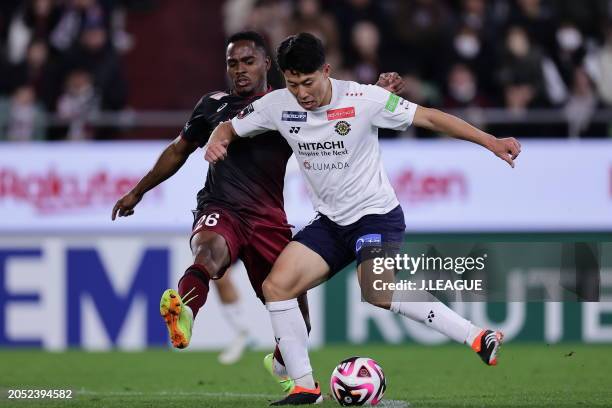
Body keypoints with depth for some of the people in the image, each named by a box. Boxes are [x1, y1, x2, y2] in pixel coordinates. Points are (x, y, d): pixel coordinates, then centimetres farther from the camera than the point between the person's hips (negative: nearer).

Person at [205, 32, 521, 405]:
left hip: (376, 214, -6)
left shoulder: (362, 99, -17)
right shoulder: (278, 106, -4)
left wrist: (491, 142, -20)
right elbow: (231, 128, 12)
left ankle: (477, 338, -26)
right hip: (330, 222, 6)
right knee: (277, 285, -10)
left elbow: (428, 117, -15)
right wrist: (217, 143, -13)